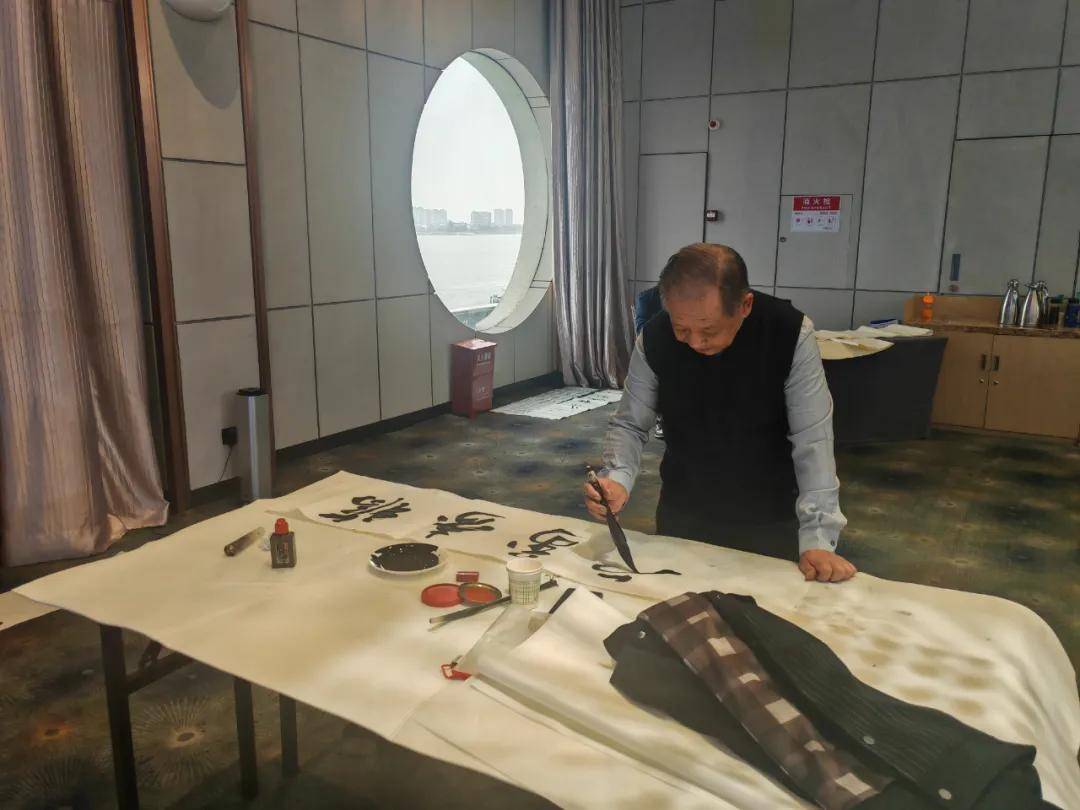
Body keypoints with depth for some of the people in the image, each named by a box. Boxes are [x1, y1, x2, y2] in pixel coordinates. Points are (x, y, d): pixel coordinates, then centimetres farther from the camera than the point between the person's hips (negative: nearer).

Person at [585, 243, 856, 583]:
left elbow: (812, 442, -21)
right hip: (681, 516, 2)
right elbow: (629, 425, -7)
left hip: (771, 522, -2)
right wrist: (617, 479, -27)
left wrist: (818, 539, -27)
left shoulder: (791, 335, -22)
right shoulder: (654, 339, -15)